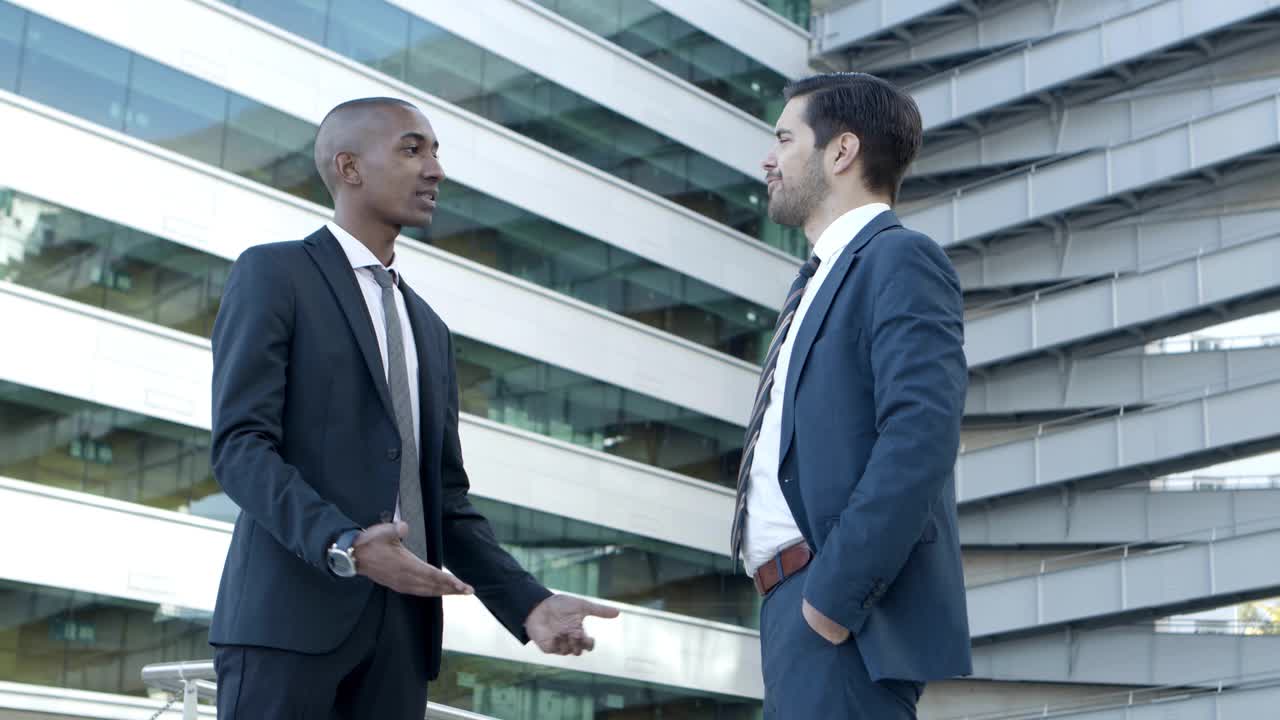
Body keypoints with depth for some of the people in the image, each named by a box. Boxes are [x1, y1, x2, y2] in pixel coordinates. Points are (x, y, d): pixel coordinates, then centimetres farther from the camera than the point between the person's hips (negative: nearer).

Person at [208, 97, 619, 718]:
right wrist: (346, 545, -25)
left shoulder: (429, 330, 25)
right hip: (291, 607, -6)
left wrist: (529, 603, 5)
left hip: (401, 622, 6)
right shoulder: (272, 274, 4)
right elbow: (239, 447, -8)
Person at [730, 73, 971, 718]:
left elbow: (920, 437, -19)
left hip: (849, 614, -9)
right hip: (801, 606, 9)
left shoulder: (900, 260, -6)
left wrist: (833, 592, -21)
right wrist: (800, 602, 11)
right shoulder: (823, 279, 23)